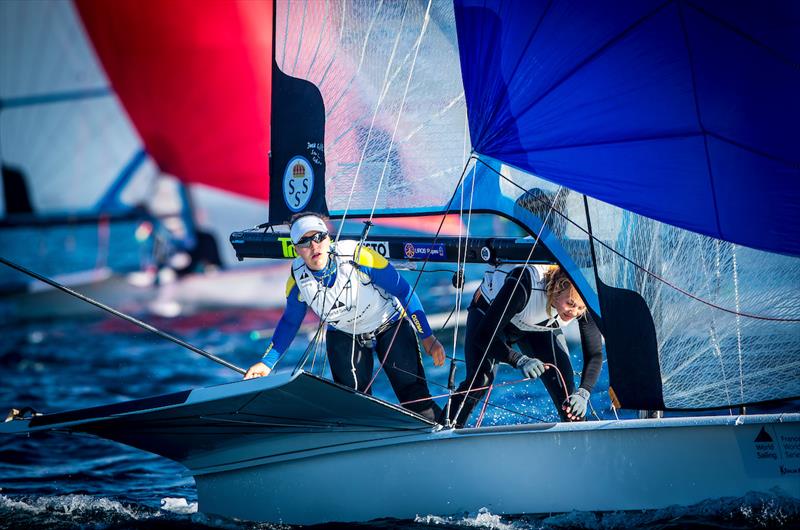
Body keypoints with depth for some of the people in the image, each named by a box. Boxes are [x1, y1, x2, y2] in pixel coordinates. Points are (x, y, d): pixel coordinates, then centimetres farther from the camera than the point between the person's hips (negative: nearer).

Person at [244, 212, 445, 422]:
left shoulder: (357, 257, -29)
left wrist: (427, 337, -16)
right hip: (343, 335, 3)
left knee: (414, 396, -13)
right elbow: (290, 322, 4)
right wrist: (267, 363, 0)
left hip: (390, 325, -3)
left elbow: (403, 290, -17)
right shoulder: (298, 280, -17)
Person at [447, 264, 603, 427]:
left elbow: (595, 354, -22)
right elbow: (483, 336, -42)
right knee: (480, 378, -25)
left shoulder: (584, 304, -31)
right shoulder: (523, 285, -44)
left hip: (541, 326, 3)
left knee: (564, 384, -13)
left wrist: (583, 394, -38)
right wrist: (520, 360, -56)